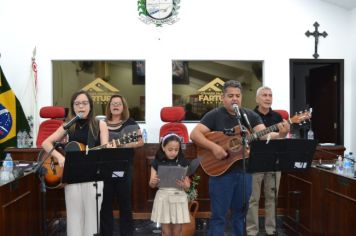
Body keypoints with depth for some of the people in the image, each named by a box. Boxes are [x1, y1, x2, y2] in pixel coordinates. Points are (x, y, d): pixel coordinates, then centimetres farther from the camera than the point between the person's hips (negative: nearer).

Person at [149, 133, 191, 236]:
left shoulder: (183, 163, -1)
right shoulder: (157, 162, -1)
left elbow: (188, 186, 0)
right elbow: (152, 185, 3)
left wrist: (183, 185, -23)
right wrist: (153, 182, -20)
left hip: (179, 198, 0)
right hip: (163, 197, 0)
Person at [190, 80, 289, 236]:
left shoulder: (251, 115, 5)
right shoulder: (214, 115, -6)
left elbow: (264, 135, -7)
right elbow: (194, 134, -14)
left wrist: (280, 135, -27)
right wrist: (213, 147, -26)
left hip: (244, 171, 4)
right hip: (221, 172, -4)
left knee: (240, 213, 16)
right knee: (218, 215, 3)